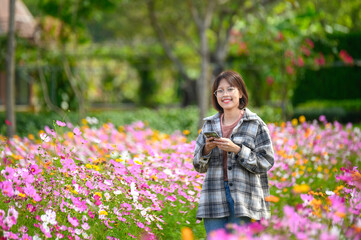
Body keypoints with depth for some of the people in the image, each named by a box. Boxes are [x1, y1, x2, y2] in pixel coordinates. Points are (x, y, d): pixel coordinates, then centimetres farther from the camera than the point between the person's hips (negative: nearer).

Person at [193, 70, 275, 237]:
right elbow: (199, 167, 16)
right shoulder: (209, 125, 13)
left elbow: (265, 163, -3)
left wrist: (237, 150, -15)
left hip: (244, 203, -3)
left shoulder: (256, 125, 2)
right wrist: (206, 150, -6)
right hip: (214, 201, 3)